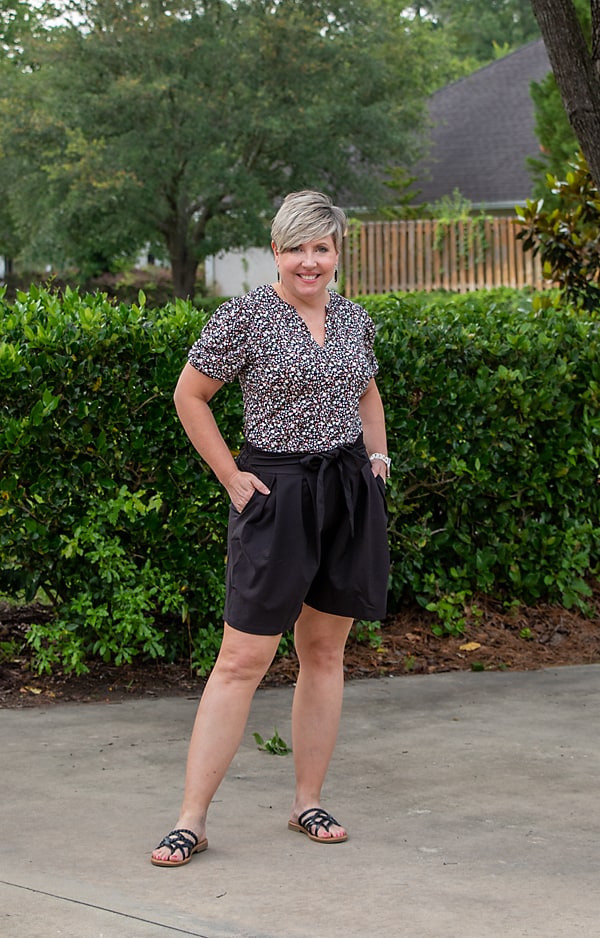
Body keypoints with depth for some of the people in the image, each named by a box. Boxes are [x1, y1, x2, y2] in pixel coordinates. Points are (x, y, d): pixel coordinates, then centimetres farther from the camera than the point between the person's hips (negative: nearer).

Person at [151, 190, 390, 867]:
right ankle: (192, 818, -3)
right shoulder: (245, 317, -8)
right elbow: (189, 396, -2)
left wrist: (377, 455, 13)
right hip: (276, 493, -5)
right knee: (242, 658, -7)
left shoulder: (354, 319, 9)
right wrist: (231, 477, -5)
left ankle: (308, 802, 21)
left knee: (324, 652, 10)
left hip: (350, 493, 5)